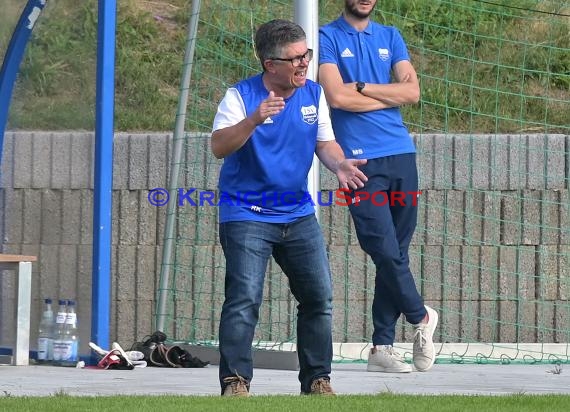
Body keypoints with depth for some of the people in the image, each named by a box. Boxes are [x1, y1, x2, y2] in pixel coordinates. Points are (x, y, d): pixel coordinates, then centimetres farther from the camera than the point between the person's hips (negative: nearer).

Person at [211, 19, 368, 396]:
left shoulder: (313, 94, 3)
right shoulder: (241, 96, -12)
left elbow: (325, 143, 9)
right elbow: (219, 147, -23)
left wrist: (340, 165, -13)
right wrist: (254, 119, -39)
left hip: (298, 213, 5)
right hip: (246, 214, -5)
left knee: (319, 296, 6)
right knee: (245, 298, -16)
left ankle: (317, 379, 18)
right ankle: (235, 381, -10)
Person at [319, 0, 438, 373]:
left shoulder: (390, 37, 16)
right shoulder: (328, 38, 2)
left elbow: (412, 91, 3)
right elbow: (337, 96, -11)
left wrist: (361, 87, -7)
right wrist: (388, 96, -1)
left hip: (402, 154, 5)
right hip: (360, 159, -5)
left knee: (396, 254, 4)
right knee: (385, 251, -11)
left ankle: (382, 347, 8)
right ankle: (421, 317, 13)